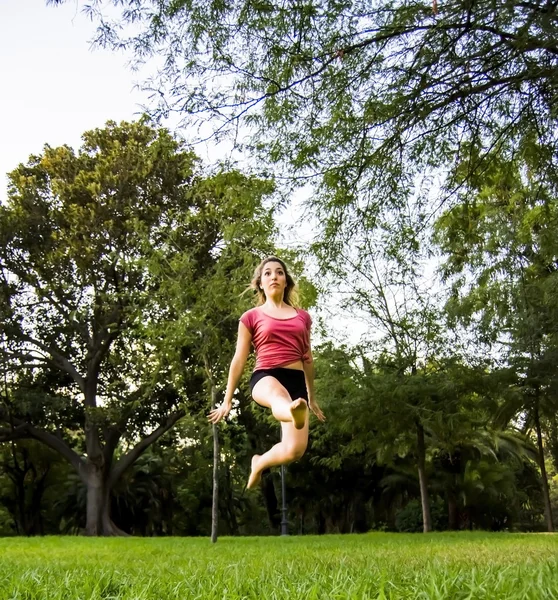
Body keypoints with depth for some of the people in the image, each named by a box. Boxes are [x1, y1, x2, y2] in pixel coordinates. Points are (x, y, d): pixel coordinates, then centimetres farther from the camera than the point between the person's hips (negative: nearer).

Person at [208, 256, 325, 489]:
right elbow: (239, 359, 9)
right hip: (265, 377, -3)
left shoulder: (302, 317, 17)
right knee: (278, 395, -43)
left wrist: (312, 397, 26)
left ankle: (259, 463, 18)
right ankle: (294, 414, -79)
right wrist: (227, 400, 9)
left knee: (294, 450, -14)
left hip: (296, 381, 3)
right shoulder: (251, 317, 9)